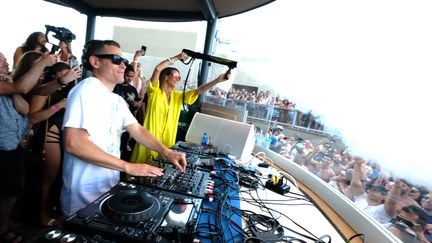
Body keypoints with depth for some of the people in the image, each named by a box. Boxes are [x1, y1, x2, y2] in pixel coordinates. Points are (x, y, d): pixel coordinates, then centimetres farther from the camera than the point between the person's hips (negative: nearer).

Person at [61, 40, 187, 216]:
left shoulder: (117, 100, 8)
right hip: (86, 194, -8)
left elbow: (137, 130, 9)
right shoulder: (87, 89, -18)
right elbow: (74, 143, -28)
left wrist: (167, 152, -4)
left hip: (109, 187, 8)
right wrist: (128, 167, -27)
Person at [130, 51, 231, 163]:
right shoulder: (155, 92, -5)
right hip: (150, 137, -4)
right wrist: (176, 58, -13)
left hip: (167, 139, 4)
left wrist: (218, 80, -15)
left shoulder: (178, 96, 7)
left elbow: (199, 90, -3)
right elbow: (157, 69, -20)